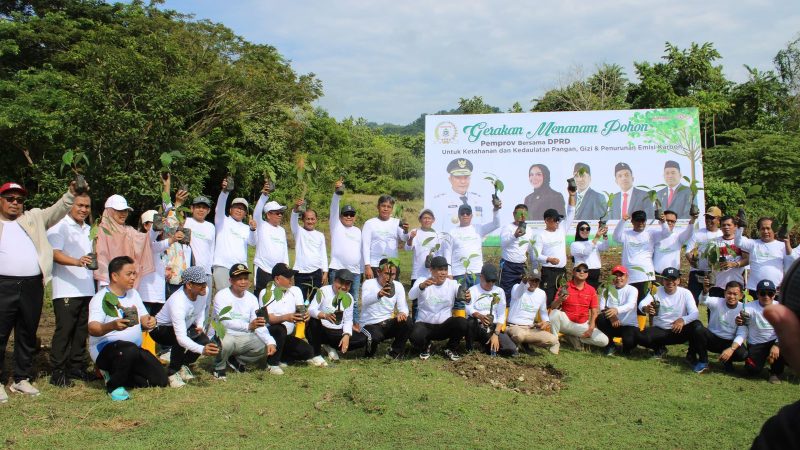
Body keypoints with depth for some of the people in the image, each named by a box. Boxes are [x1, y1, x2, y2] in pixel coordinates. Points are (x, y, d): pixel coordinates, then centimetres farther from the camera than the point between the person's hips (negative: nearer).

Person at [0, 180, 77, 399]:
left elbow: (57, 210, 6)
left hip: (32, 286, 3)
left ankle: (21, 379, 22)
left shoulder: (34, 218, 16)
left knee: (27, 335, 11)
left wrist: (71, 193, -10)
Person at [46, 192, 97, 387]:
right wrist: (77, 261, -33)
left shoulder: (89, 230, 20)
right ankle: (58, 372, 0)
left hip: (87, 289, 7)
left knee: (81, 331, 9)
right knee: (64, 331, -6)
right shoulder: (59, 227, -5)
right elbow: (55, 254, -17)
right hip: (66, 289, -7)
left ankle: (76, 367, 18)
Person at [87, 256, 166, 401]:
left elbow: (144, 319, 7)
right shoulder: (101, 298, -13)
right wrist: (112, 326, -48)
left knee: (160, 380, -3)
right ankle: (113, 386, -13)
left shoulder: (133, 293, 11)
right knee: (130, 349, -40)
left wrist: (150, 322, -19)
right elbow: (92, 329, -27)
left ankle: (114, 374, 16)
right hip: (105, 348, -7)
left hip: (135, 348, 7)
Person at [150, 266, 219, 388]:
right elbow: (181, 338, -47)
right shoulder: (178, 303, -40)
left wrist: (200, 325, -13)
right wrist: (202, 350, -61)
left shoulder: (203, 291, -21)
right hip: (161, 330, -6)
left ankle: (182, 364, 12)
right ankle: (172, 372, -15)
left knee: (206, 342, -18)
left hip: (186, 326, 6)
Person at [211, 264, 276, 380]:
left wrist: (270, 342, -22)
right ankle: (219, 367, -3)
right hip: (225, 336, -5)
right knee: (227, 342, -37)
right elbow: (225, 321, -28)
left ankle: (237, 360, 11)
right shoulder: (221, 296, -13)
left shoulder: (252, 298, 3)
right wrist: (249, 326, -45)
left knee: (268, 347, -14)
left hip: (245, 338, 5)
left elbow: (259, 325, -4)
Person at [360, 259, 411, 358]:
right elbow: (365, 301, -30)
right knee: (375, 338, -36)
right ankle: (370, 352, 2)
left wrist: (402, 313, -32)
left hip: (388, 324, 4)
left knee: (406, 322, -23)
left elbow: (403, 306, -6)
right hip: (370, 325, -4)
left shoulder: (398, 286, 2)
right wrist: (378, 294, -53)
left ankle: (395, 353, -2)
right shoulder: (369, 283, -10)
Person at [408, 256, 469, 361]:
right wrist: (422, 286, -50)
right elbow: (411, 296, -27)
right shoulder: (422, 281, -8)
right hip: (424, 324, -1)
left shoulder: (453, 283, -2)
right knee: (415, 336, -34)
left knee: (463, 323, -28)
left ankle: (450, 350, 2)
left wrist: (467, 298, -46)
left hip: (445, 325, 2)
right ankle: (425, 347, 7)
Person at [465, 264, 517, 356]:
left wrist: (496, 334, -11)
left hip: (494, 327, 3)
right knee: (471, 320, -38)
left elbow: (501, 315, 3)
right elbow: (469, 309, -19)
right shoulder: (473, 290, -1)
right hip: (477, 327, -3)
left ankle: (487, 344, 11)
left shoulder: (499, 291, 9)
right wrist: (480, 316, -41)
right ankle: (469, 349, -10)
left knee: (511, 350, -19)